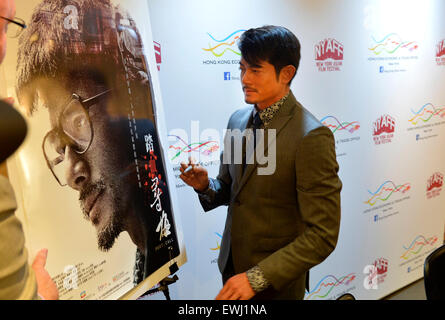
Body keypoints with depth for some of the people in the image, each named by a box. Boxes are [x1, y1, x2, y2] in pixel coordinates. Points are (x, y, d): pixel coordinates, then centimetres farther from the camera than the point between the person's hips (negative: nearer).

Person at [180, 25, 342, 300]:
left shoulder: (312, 138, -22)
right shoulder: (238, 120, 0)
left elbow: (323, 235, -21)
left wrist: (257, 278, -22)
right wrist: (206, 186, -10)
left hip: (275, 285, -6)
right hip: (232, 267, 6)